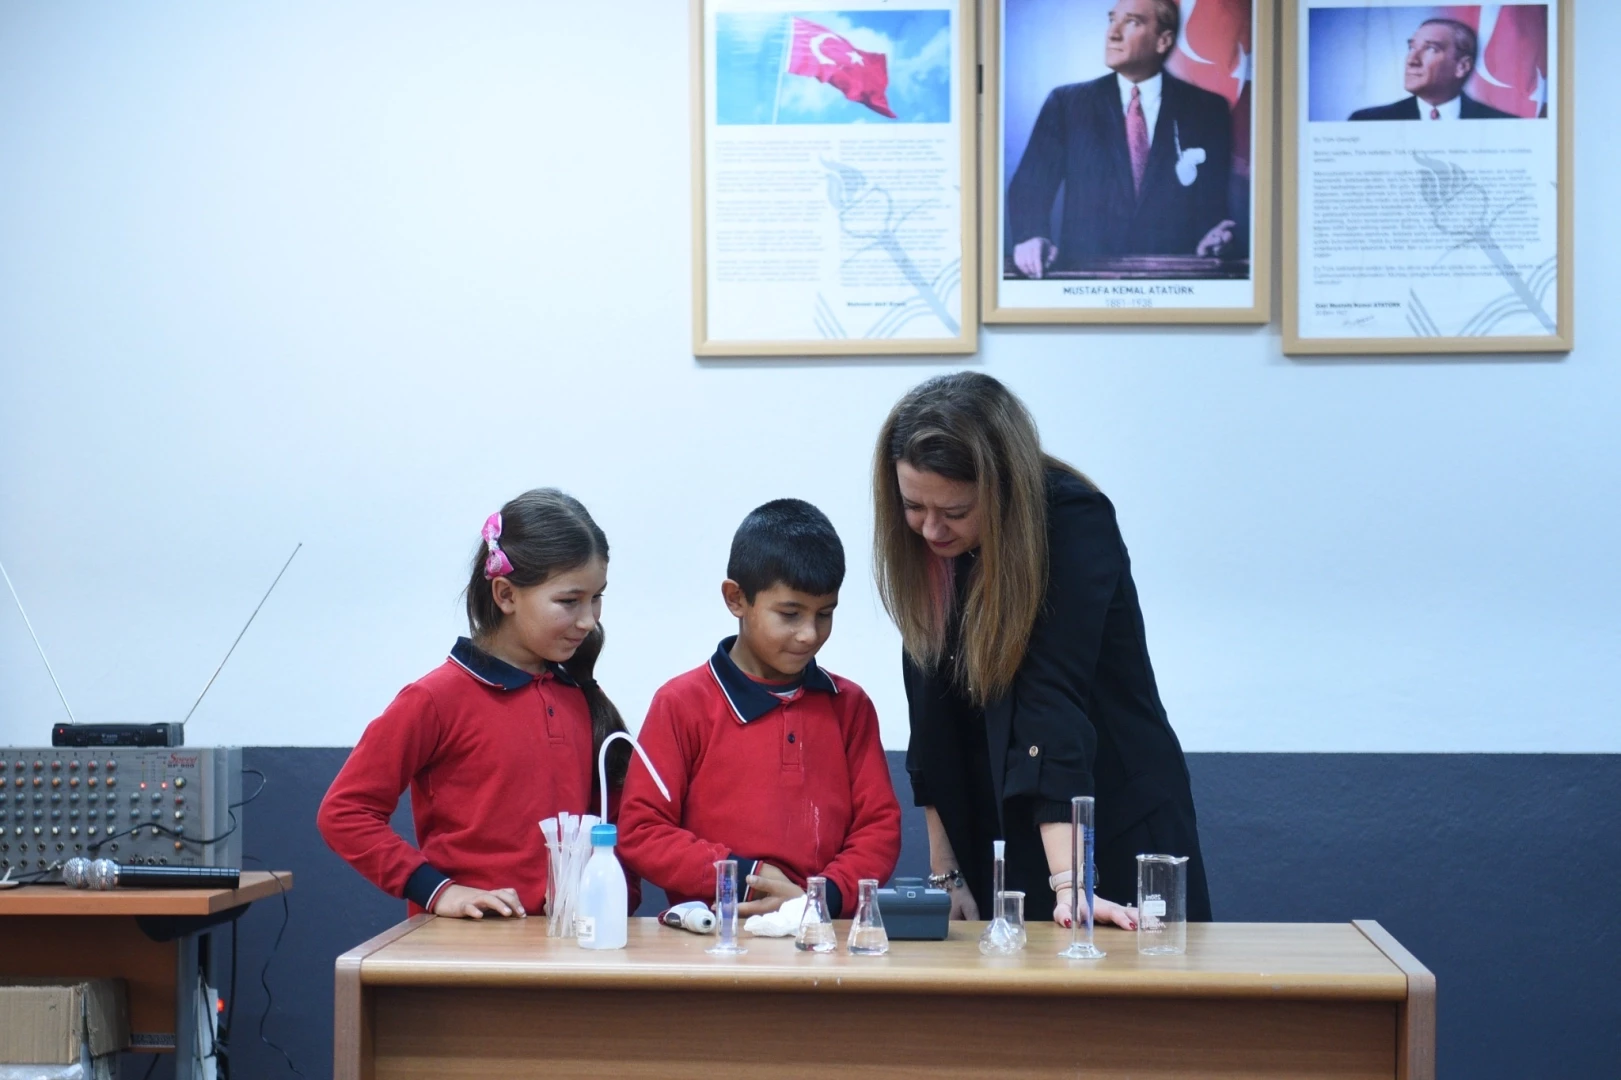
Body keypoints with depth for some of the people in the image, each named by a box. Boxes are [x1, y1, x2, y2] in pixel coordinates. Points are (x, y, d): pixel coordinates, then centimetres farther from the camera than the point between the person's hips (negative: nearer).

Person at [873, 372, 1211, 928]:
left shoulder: (1076, 523, -21)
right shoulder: (923, 548, -6)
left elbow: (1054, 694, -31)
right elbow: (932, 713, -3)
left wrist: (1067, 883, -35)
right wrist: (944, 873, -4)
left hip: (1119, 831, -4)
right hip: (999, 839, 5)